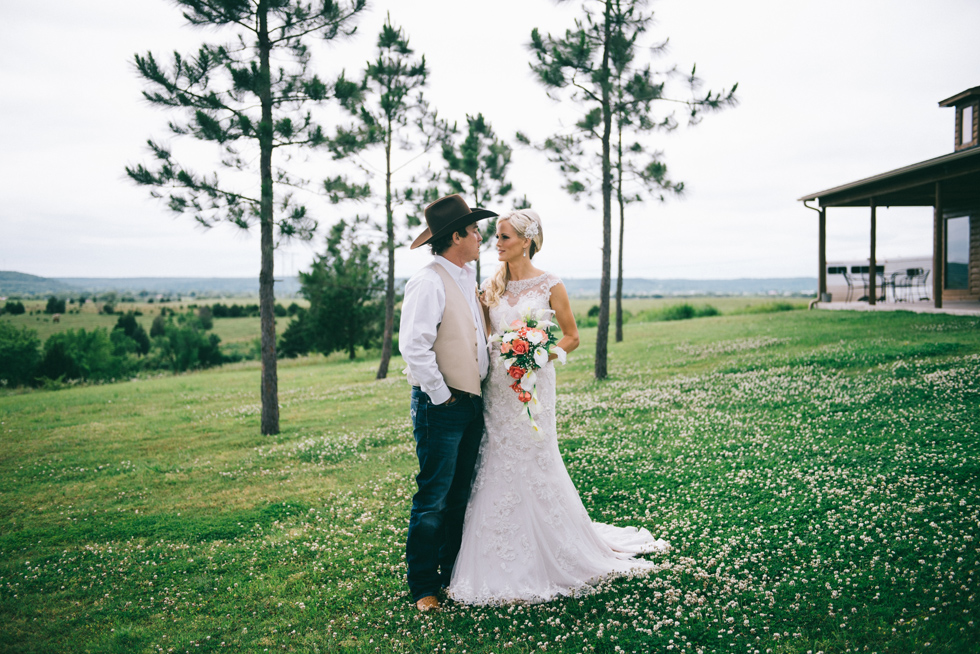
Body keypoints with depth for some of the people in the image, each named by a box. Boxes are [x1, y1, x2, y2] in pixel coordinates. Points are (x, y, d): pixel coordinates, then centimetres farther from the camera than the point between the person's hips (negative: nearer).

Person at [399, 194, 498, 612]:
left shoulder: (468, 279, 13)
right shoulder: (428, 283, -16)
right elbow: (414, 347, -23)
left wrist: (475, 394, 12)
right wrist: (442, 397, -16)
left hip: (471, 403, 9)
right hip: (441, 406, -9)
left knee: (460, 497, 15)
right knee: (433, 500, 0)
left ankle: (453, 576, 28)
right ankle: (423, 588, 12)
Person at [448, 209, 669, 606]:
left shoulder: (549, 286, -3)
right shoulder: (492, 286, 10)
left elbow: (572, 337, 1)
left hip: (531, 385, -4)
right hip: (495, 387, 4)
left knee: (535, 467, 0)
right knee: (497, 471, 5)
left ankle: (547, 556, 18)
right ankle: (502, 563, 17)